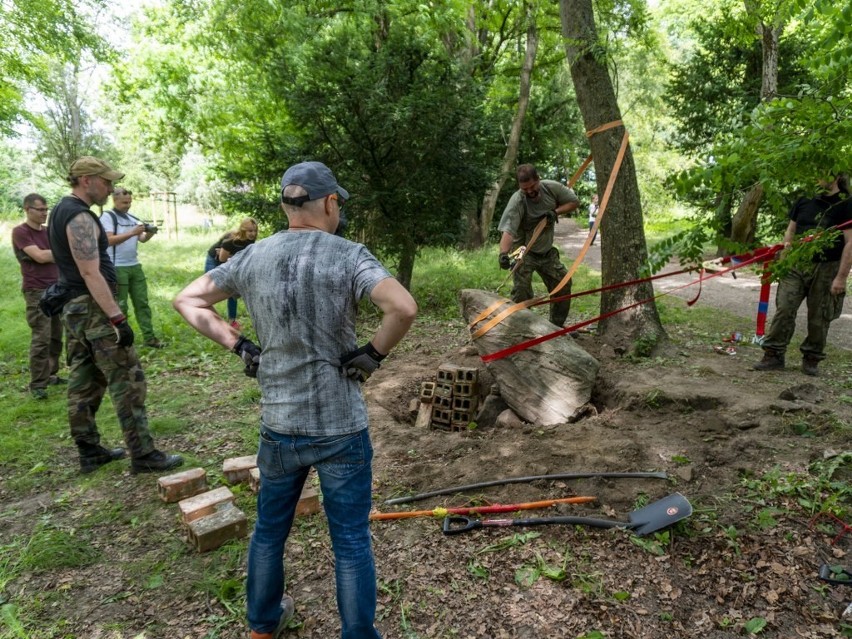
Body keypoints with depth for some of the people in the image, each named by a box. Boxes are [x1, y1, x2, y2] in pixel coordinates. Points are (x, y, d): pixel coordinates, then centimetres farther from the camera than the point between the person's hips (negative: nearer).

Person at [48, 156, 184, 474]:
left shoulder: (61, 210, 15)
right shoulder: (80, 218, -18)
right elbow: (91, 273, -25)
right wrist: (117, 318, -26)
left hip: (73, 307, 11)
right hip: (93, 308, -10)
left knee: (83, 383, 13)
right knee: (127, 381, -6)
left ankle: (89, 451, 21)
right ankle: (143, 454, -2)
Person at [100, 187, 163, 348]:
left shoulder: (133, 219, 14)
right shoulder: (107, 217, -7)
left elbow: (142, 239, 7)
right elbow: (109, 240, -18)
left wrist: (149, 233, -14)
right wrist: (132, 233, -26)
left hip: (135, 266, 7)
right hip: (117, 268, -7)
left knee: (142, 302, 7)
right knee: (120, 306, 0)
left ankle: (149, 337, 12)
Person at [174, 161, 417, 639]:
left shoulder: (253, 258, 1)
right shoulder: (348, 255, -12)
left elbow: (187, 301, 9)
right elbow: (404, 309, -27)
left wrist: (239, 347, 6)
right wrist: (373, 355, -11)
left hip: (278, 426, 4)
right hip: (341, 428, -4)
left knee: (270, 529, 24)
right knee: (352, 542, 11)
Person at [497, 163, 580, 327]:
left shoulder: (552, 187, -11)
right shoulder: (516, 202, -27)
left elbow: (574, 201, 3)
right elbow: (508, 230, -39)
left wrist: (555, 211, -16)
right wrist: (504, 253, -57)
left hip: (547, 251, 6)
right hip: (525, 252, -6)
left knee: (563, 284, 10)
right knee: (521, 294, -16)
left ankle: (557, 326, 26)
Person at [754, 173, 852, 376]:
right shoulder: (804, 201, 9)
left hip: (825, 269, -3)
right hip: (797, 265, 3)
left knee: (818, 317, 5)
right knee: (784, 309, -4)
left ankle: (812, 358, 19)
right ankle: (774, 354, 2)